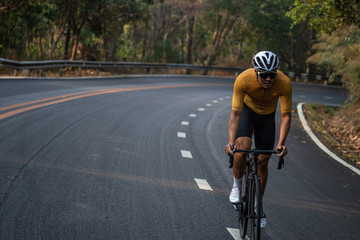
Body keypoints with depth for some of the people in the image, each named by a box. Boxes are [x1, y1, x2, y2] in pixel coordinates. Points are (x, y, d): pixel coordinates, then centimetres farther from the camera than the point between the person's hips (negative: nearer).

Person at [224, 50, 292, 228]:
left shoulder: (284, 83, -34)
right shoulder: (243, 79, -35)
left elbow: (286, 116, -29)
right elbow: (235, 114, -33)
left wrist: (281, 143, -42)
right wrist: (231, 142, -45)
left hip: (267, 117, 1)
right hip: (247, 110, -1)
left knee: (263, 162, 2)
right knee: (242, 148, -27)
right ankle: (236, 187, -1)